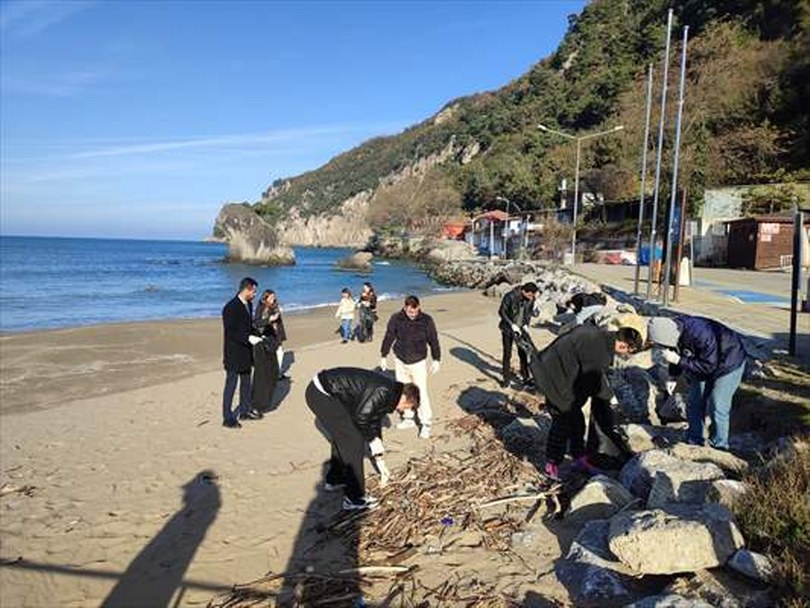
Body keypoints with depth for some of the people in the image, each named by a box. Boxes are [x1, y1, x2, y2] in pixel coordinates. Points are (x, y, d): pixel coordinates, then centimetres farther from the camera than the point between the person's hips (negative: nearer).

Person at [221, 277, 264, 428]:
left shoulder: (248, 305, 7)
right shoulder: (231, 308, -20)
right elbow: (230, 332, -22)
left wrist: (256, 335, 3)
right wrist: (248, 338, -27)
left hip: (246, 352, 9)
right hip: (234, 354, -9)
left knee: (246, 383, 18)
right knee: (231, 385, 1)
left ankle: (245, 411, 32)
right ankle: (228, 418, 10)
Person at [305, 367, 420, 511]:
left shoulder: (384, 392, 16)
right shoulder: (383, 392, -13)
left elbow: (374, 424, 25)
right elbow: (359, 418, -17)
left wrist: (379, 460, 30)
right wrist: (374, 439, 1)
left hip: (319, 391, 10)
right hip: (322, 394, -10)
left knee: (343, 434, 25)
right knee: (354, 442, -2)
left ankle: (334, 479, 42)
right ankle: (354, 498, 8)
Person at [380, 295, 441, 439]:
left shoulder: (426, 320, -11)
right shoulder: (396, 319, -8)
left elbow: (433, 341, -1)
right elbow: (388, 338, 3)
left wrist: (436, 359, -1)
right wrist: (383, 356, 8)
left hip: (418, 362, -3)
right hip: (400, 361, 3)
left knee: (421, 393, -7)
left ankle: (426, 424, 1)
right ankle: (408, 419, 27)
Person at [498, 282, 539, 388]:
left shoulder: (531, 299, -12)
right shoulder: (510, 297, -26)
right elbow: (501, 312, -16)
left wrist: (526, 324, -7)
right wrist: (511, 324, -21)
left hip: (521, 329, 3)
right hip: (508, 329, -3)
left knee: (523, 354, 7)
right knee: (507, 354, 4)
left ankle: (525, 377, 20)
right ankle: (506, 379, 17)